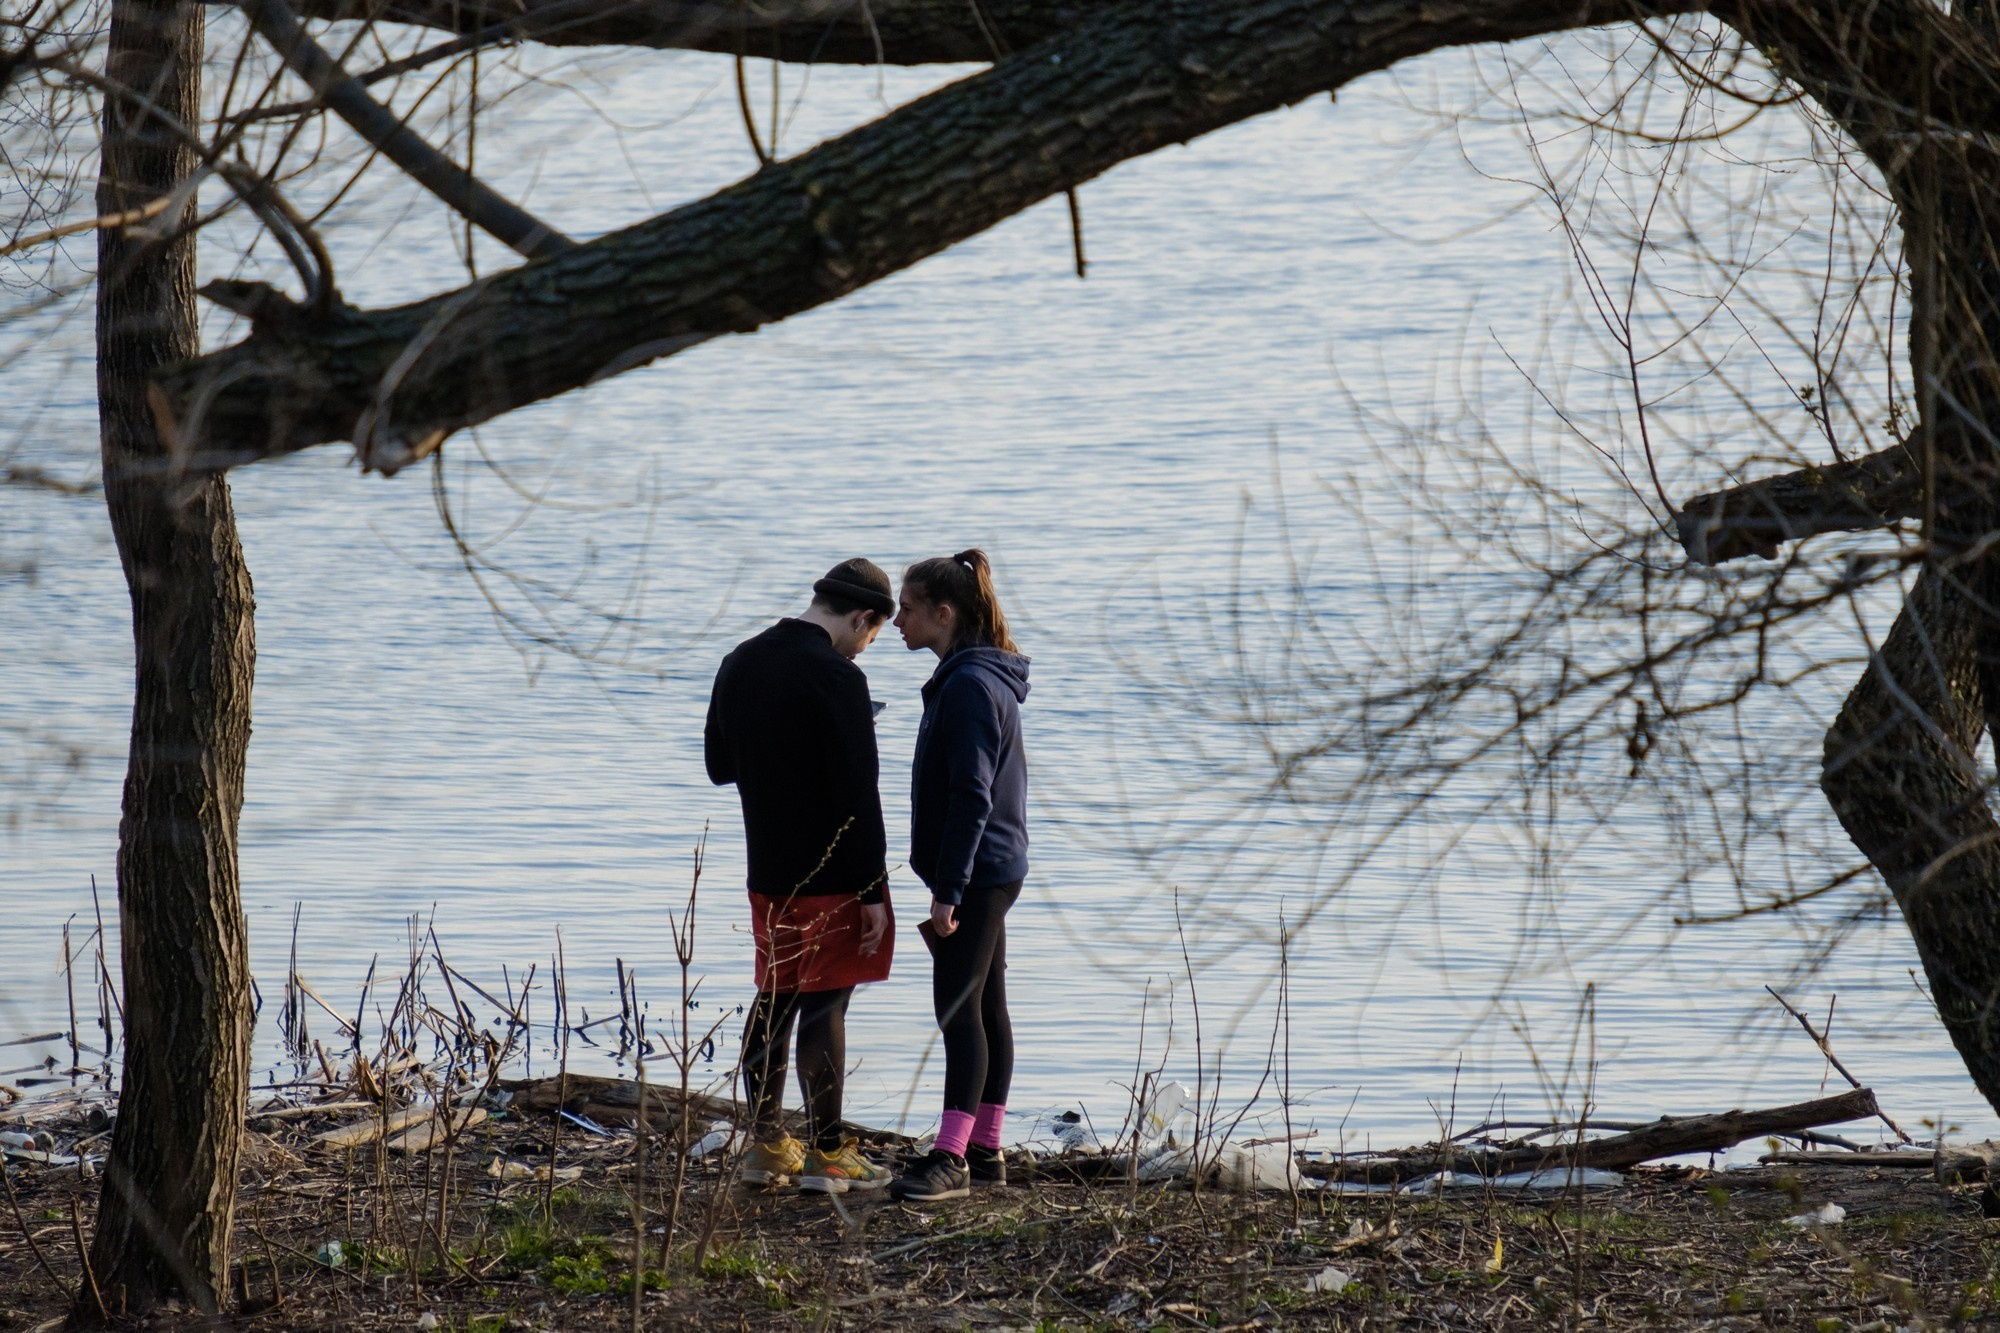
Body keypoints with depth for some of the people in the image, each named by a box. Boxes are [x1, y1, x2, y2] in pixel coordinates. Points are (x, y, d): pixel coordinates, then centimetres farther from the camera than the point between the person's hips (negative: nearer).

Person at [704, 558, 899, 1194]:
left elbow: (719, 765, 18)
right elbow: (858, 795, -18)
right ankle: (826, 1153, 1)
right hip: (831, 875, -7)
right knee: (824, 1005, -3)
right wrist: (873, 890, -14)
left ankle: (766, 1145, 17)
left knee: (774, 1000, 14)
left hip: (768, 873, 7)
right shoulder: (836, 677, -17)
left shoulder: (740, 664, 7)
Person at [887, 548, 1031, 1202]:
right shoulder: (985, 677, 15)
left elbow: (972, 795, -22)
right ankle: (985, 1149, 16)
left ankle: (951, 1158, -13)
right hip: (997, 870, 10)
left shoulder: (969, 684, -17)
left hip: (977, 871, -10)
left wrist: (948, 888, -22)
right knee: (985, 1007, 11)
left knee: (959, 1007, -11)